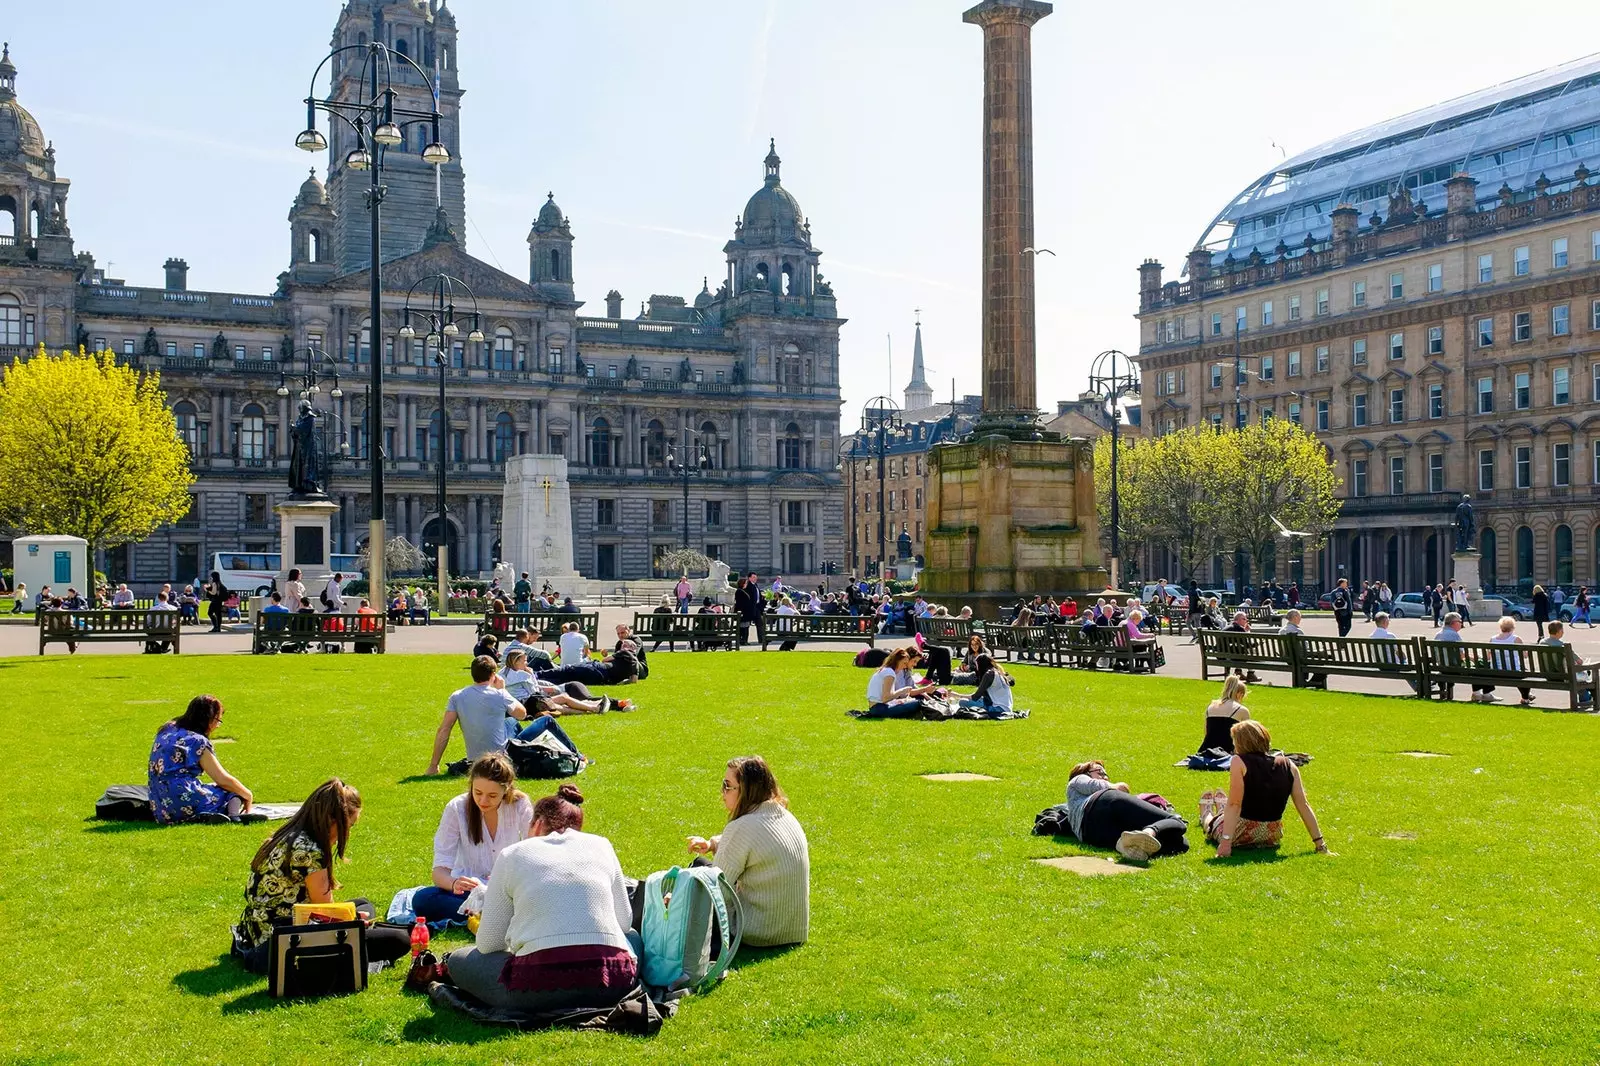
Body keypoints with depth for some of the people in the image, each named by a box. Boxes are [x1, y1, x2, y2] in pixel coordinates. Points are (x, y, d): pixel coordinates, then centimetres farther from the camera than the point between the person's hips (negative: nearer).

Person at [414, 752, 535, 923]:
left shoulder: (521, 806, -10)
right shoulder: (456, 809, -11)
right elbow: (440, 870, -14)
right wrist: (454, 883, -38)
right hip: (467, 891, 1)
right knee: (422, 900, -31)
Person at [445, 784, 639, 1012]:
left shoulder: (512, 855, 12)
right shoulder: (601, 845, 17)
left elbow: (489, 944, 12)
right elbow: (625, 921, 19)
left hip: (542, 989, -1)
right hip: (611, 984, 1)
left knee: (458, 961, 23)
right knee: (633, 937, 37)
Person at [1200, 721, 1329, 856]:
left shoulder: (1239, 762, -19)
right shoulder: (1288, 766, -6)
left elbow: (1234, 805, -25)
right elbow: (1304, 806, -7)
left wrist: (1226, 841, -27)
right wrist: (1320, 844, -4)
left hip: (1242, 835, -4)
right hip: (1272, 838, 4)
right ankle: (1221, 807, 66)